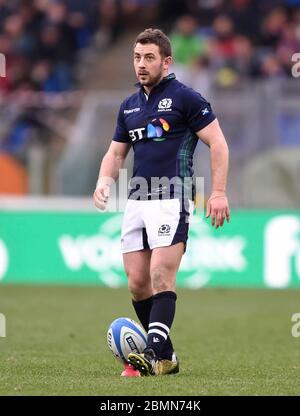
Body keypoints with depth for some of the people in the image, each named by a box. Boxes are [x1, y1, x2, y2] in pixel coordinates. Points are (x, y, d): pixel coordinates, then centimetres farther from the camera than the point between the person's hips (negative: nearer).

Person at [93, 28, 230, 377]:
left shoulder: (184, 97, -4)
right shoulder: (129, 106, 16)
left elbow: (217, 143, -5)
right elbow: (115, 153, 23)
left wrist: (218, 192, -13)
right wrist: (104, 182, 3)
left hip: (171, 201, -7)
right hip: (136, 202, 7)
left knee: (161, 278, -16)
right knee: (136, 283, 3)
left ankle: (156, 355, -20)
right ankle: (166, 356, 12)